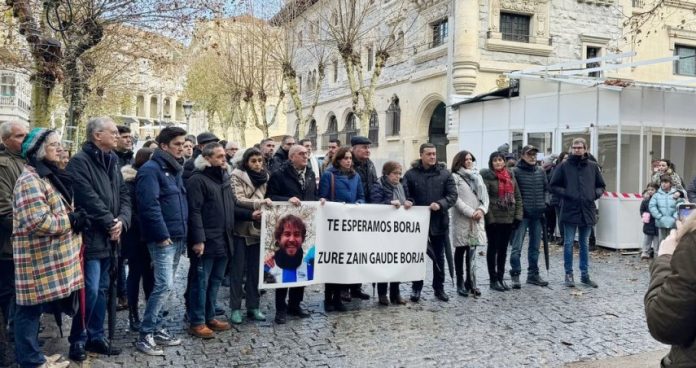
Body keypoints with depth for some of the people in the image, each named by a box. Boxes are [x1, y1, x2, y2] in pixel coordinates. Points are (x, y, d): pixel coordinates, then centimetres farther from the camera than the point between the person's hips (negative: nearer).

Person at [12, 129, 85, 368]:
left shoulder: (50, 175, 15)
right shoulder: (30, 180, -17)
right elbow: (39, 221, -27)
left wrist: (74, 218, 8)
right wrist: (72, 220, -16)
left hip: (49, 256, 10)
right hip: (37, 258, -10)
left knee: (36, 308, 17)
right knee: (30, 309, 1)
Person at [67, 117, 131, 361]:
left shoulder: (112, 162, 13)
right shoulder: (80, 162, -12)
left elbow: (124, 195, 9)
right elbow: (89, 199, -21)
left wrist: (122, 221, -8)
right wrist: (110, 223, -15)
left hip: (108, 239, 8)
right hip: (90, 238, -8)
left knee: (101, 290, 14)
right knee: (90, 292, -6)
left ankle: (96, 337, 25)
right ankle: (78, 340, 11)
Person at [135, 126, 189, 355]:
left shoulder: (175, 169, 17)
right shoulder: (151, 170, -11)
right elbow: (150, 206, -20)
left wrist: (182, 234, 15)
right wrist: (162, 235, -19)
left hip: (177, 237, 9)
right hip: (162, 238, -9)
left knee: (165, 285, 13)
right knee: (165, 285, -12)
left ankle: (155, 328, 22)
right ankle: (145, 334, -3)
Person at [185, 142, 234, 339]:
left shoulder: (224, 178, 16)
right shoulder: (197, 180, -11)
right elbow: (194, 212, -17)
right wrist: (198, 239, -21)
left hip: (223, 241, 8)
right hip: (205, 242, -8)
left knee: (215, 281, 15)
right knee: (201, 282, 0)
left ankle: (209, 317, 26)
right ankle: (196, 322, 9)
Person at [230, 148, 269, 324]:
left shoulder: (265, 177, 9)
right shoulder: (237, 175, -7)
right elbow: (238, 200, -16)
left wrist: (262, 211, -5)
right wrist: (259, 203, -27)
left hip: (258, 228, 5)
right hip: (240, 228, -5)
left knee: (254, 269, 10)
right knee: (238, 270, 1)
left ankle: (253, 307, 18)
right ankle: (235, 308, 10)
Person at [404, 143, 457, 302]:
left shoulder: (444, 173, 1)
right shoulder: (411, 174, -1)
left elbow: (453, 195, -3)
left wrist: (440, 204, -18)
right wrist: (409, 202, -19)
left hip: (439, 222, 1)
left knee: (439, 257, 12)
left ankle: (439, 288, 25)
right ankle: (416, 288, 19)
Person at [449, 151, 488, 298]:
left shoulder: (477, 176, 15)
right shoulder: (455, 177, -2)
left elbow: (485, 195, 12)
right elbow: (456, 199, -10)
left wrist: (482, 210, -5)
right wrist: (471, 212, -14)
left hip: (476, 219, 4)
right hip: (461, 219, -4)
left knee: (472, 250, 2)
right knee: (460, 251, 4)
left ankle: (471, 283, 6)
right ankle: (460, 284, 11)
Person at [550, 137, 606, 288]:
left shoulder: (593, 166, 5)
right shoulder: (564, 166, -3)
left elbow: (601, 185, 14)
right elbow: (553, 185, 0)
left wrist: (595, 194, -5)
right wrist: (565, 194, -14)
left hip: (587, 211, 3)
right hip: (570, 210, -2)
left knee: (584, 244, 12)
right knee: (569, 243, 3)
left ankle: (585, 275, 21)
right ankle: (569, 274, 13)